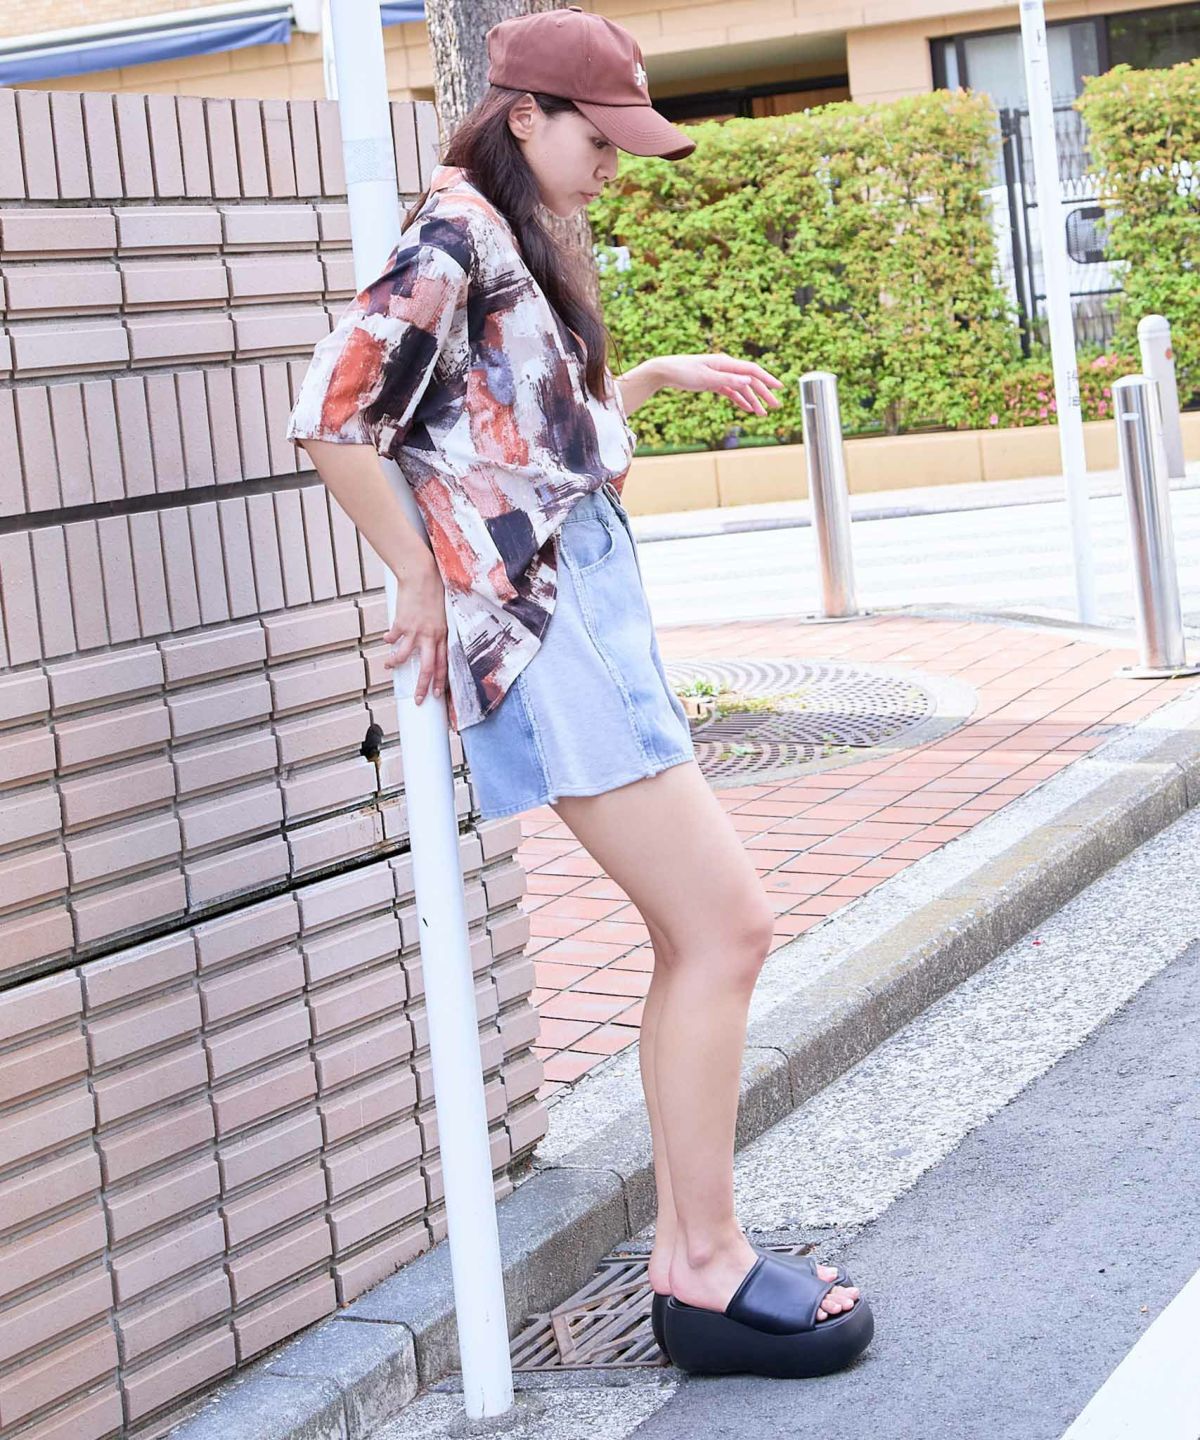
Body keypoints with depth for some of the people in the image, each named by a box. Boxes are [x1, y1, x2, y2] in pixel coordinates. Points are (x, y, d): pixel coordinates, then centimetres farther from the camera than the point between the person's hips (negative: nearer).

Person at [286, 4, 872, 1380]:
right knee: (724, 927, -8)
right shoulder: (454, 232, -11)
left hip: (588, 608, 10)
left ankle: (689, 1251, 17)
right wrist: (420, 578, -11)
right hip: (539, 627, -10)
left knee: (701, 935, 10)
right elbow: (332, 414, -19)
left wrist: (662, 374, 25)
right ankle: (704, 1270, 0)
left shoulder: (511, 241, 17)